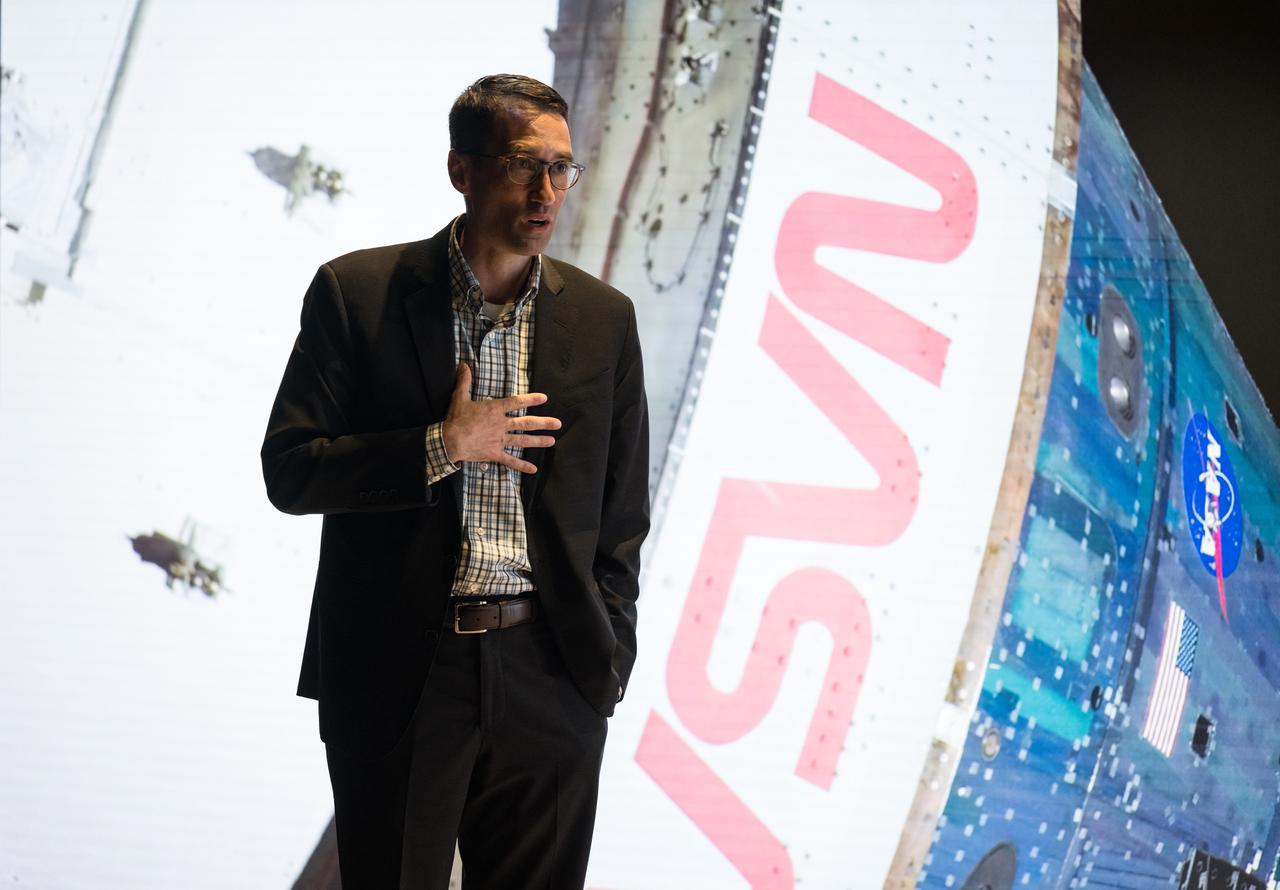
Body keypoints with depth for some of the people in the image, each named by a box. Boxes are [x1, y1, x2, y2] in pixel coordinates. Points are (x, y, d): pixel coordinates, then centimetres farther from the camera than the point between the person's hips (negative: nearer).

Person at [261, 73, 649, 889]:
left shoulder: (604, 318, 7)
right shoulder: (358, 293, -1)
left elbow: (621, 515, 12)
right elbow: (289, 471, -3)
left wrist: (607, 665, 6)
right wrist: (441, 448, -14)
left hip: (549, 678, 2)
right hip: (397, 677, -2)